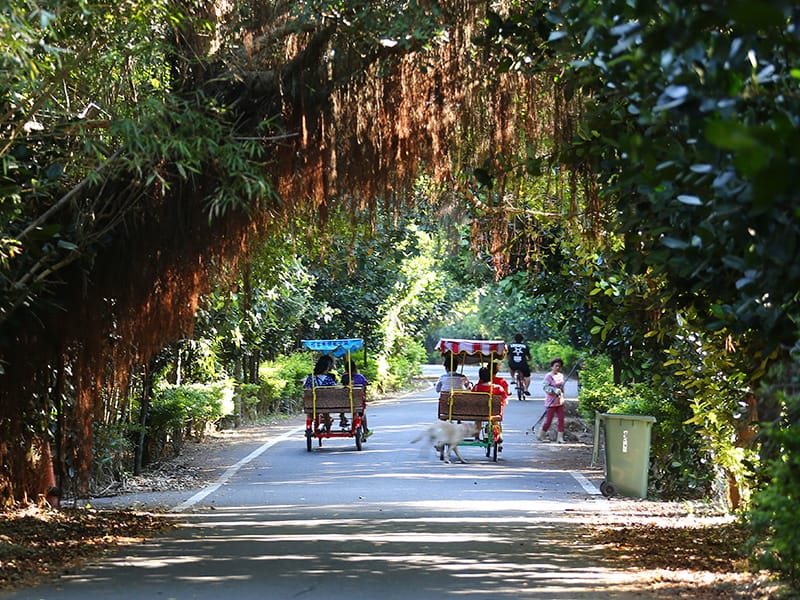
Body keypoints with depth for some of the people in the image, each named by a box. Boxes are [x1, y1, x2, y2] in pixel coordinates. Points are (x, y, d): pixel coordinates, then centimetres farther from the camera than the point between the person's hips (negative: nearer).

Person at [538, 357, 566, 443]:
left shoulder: (561, 376, 8)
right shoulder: (548, 376, -12)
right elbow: (545, 387, -21)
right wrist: (555, 390, -30)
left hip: (560, 402, 6)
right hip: (551, 402, -6)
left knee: (561, 419, 1)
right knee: (548, 420, 0)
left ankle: (560, 437, 6)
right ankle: (541, 435, 21)